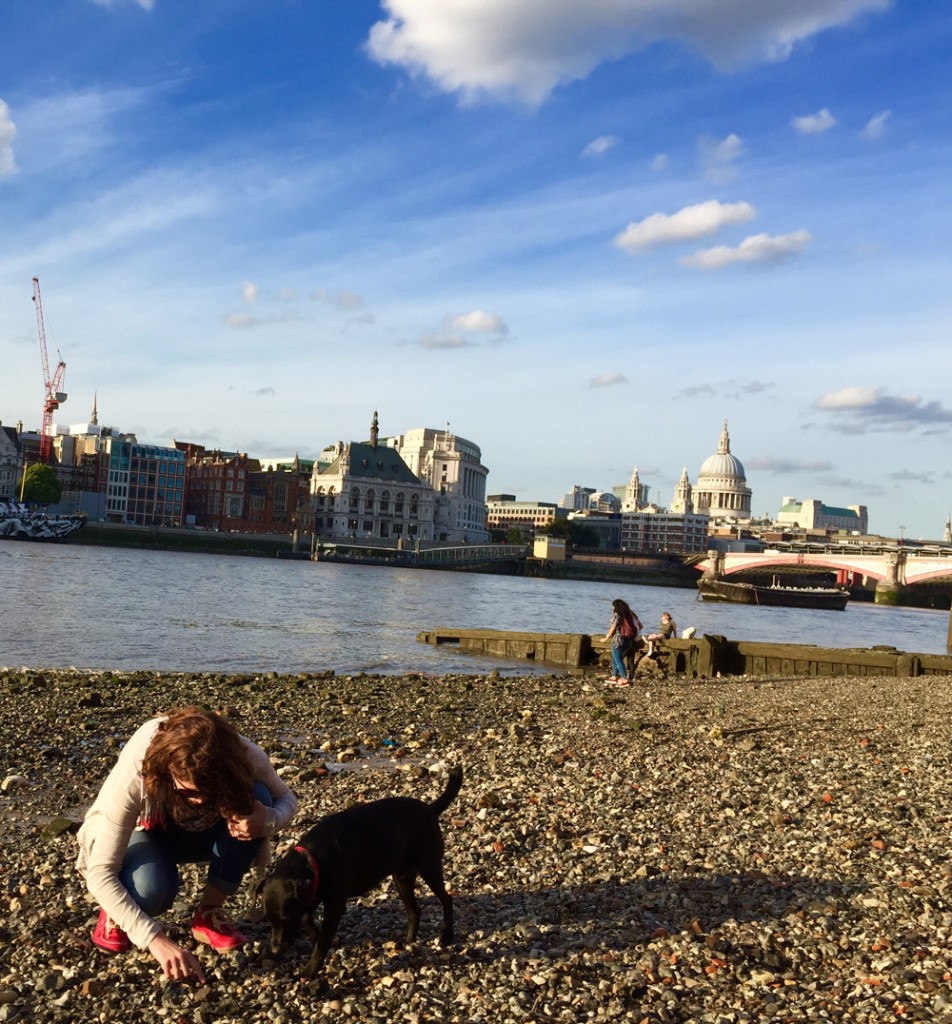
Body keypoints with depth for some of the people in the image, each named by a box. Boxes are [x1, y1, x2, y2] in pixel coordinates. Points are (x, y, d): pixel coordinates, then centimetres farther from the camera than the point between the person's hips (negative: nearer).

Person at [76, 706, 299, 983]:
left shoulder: (244, 757, -32)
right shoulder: (133, 777, -39)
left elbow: (287, 799, -12)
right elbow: (100, 874, -38)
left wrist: (268, 820, -37)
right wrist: (155, 938, -48)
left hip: (199, 831, 3)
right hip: (145, 833, -3)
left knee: (258, 798, -30)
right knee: (150, 890, -38)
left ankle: (209, 913, -11)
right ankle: (118, 911, 1)